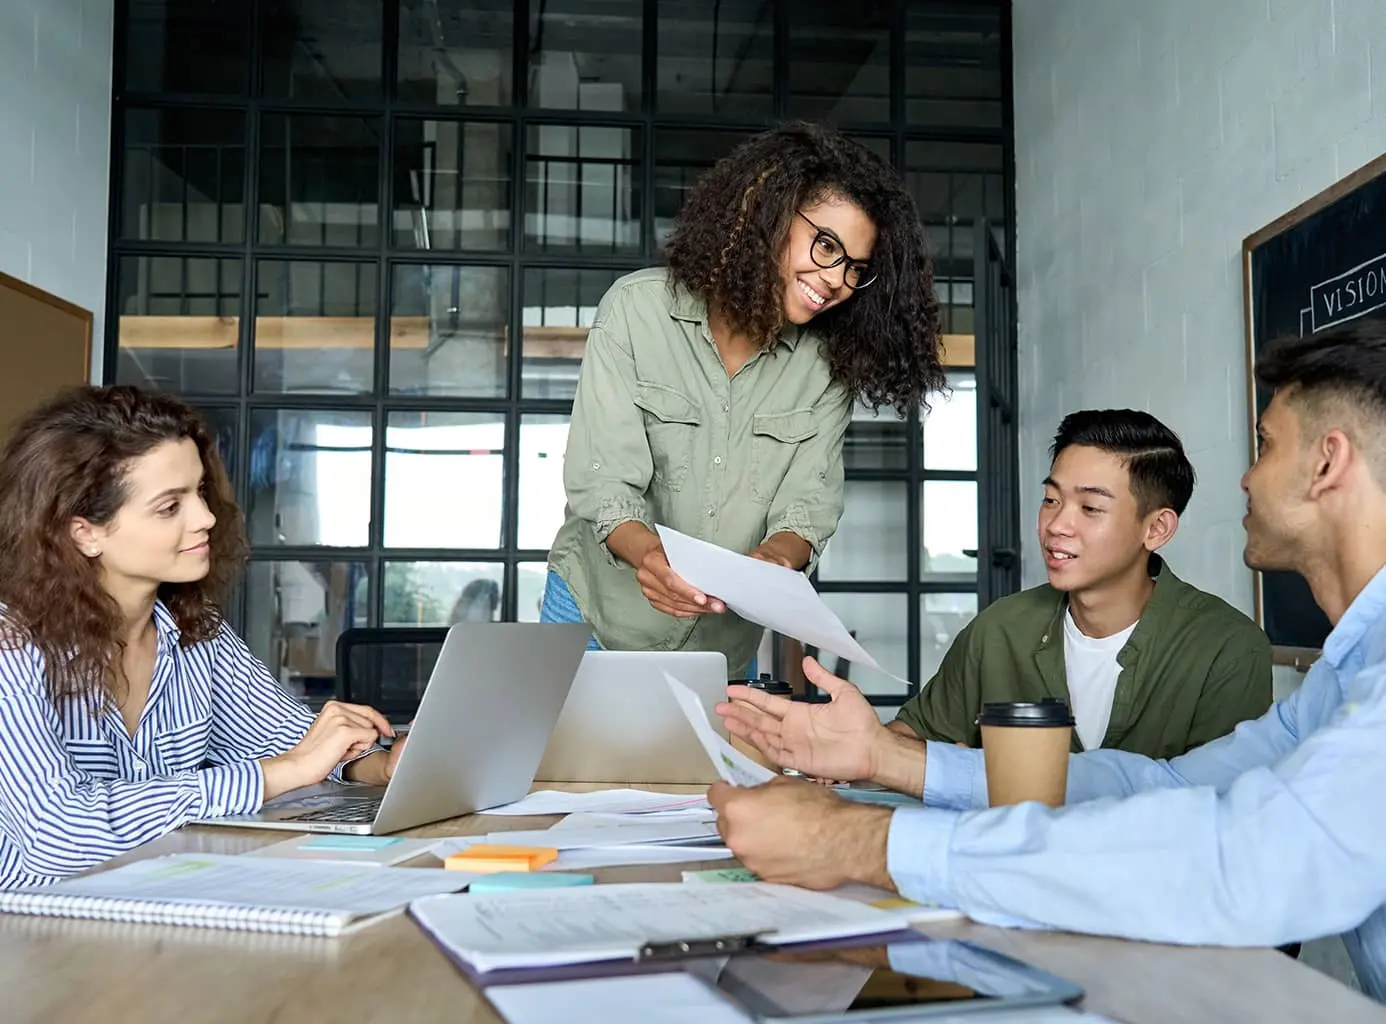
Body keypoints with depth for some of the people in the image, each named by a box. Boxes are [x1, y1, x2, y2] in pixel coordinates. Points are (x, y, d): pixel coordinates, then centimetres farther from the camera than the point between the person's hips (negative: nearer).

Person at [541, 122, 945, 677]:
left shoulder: (828, 364, -5)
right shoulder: (638, 308, -14)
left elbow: (808, 503, -10)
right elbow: (603, 481, -19)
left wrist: (777, 556, -34)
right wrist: (648, 553, -40)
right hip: (598, 616, -2)